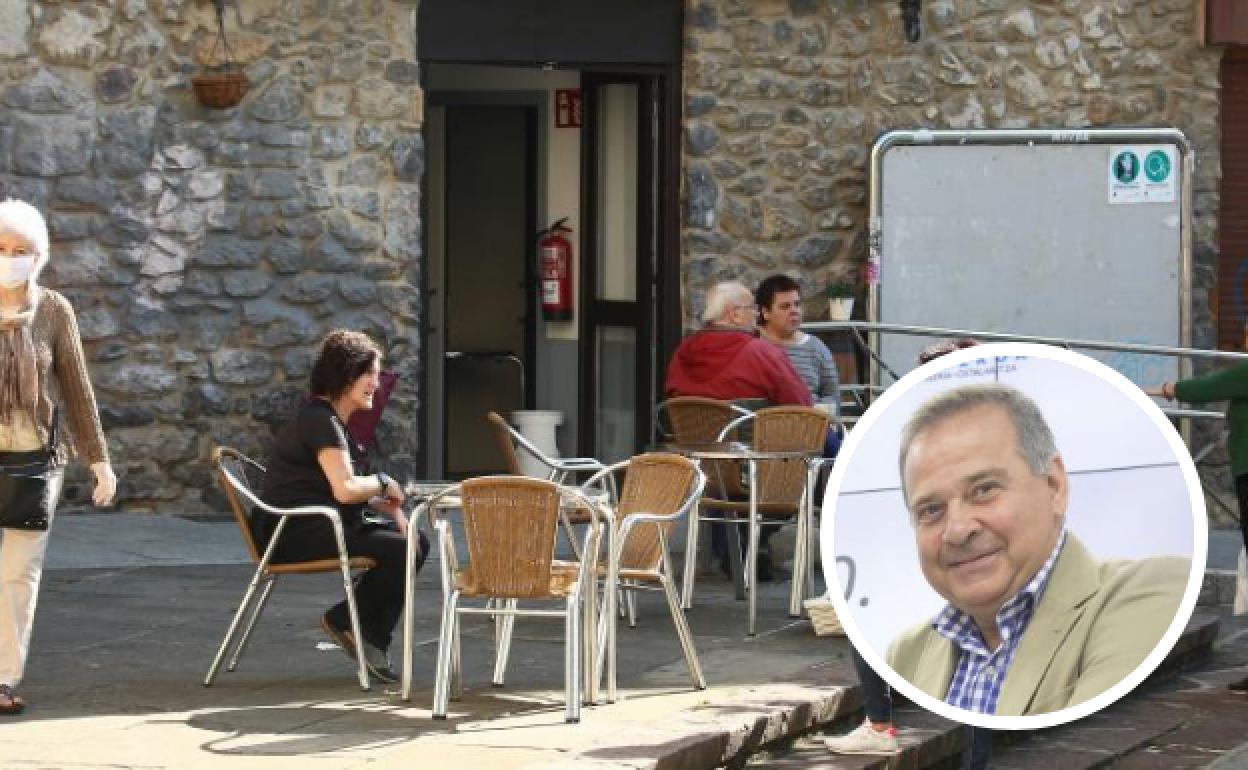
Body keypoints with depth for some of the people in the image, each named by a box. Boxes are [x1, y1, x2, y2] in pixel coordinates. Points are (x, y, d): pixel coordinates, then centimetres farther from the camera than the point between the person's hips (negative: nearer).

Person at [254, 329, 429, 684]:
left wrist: (388, 505, 3)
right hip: (295, 534, -10)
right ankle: (343, 621, -4)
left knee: (418, 542, 4)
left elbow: (347, 488, 20)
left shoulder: (332, 419, 18)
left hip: (317, 528, 11)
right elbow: (345, 489, -25)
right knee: (403, 552, -20)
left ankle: (373, 641, 2)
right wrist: (384, 484, -6)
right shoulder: (320, 420, -15)